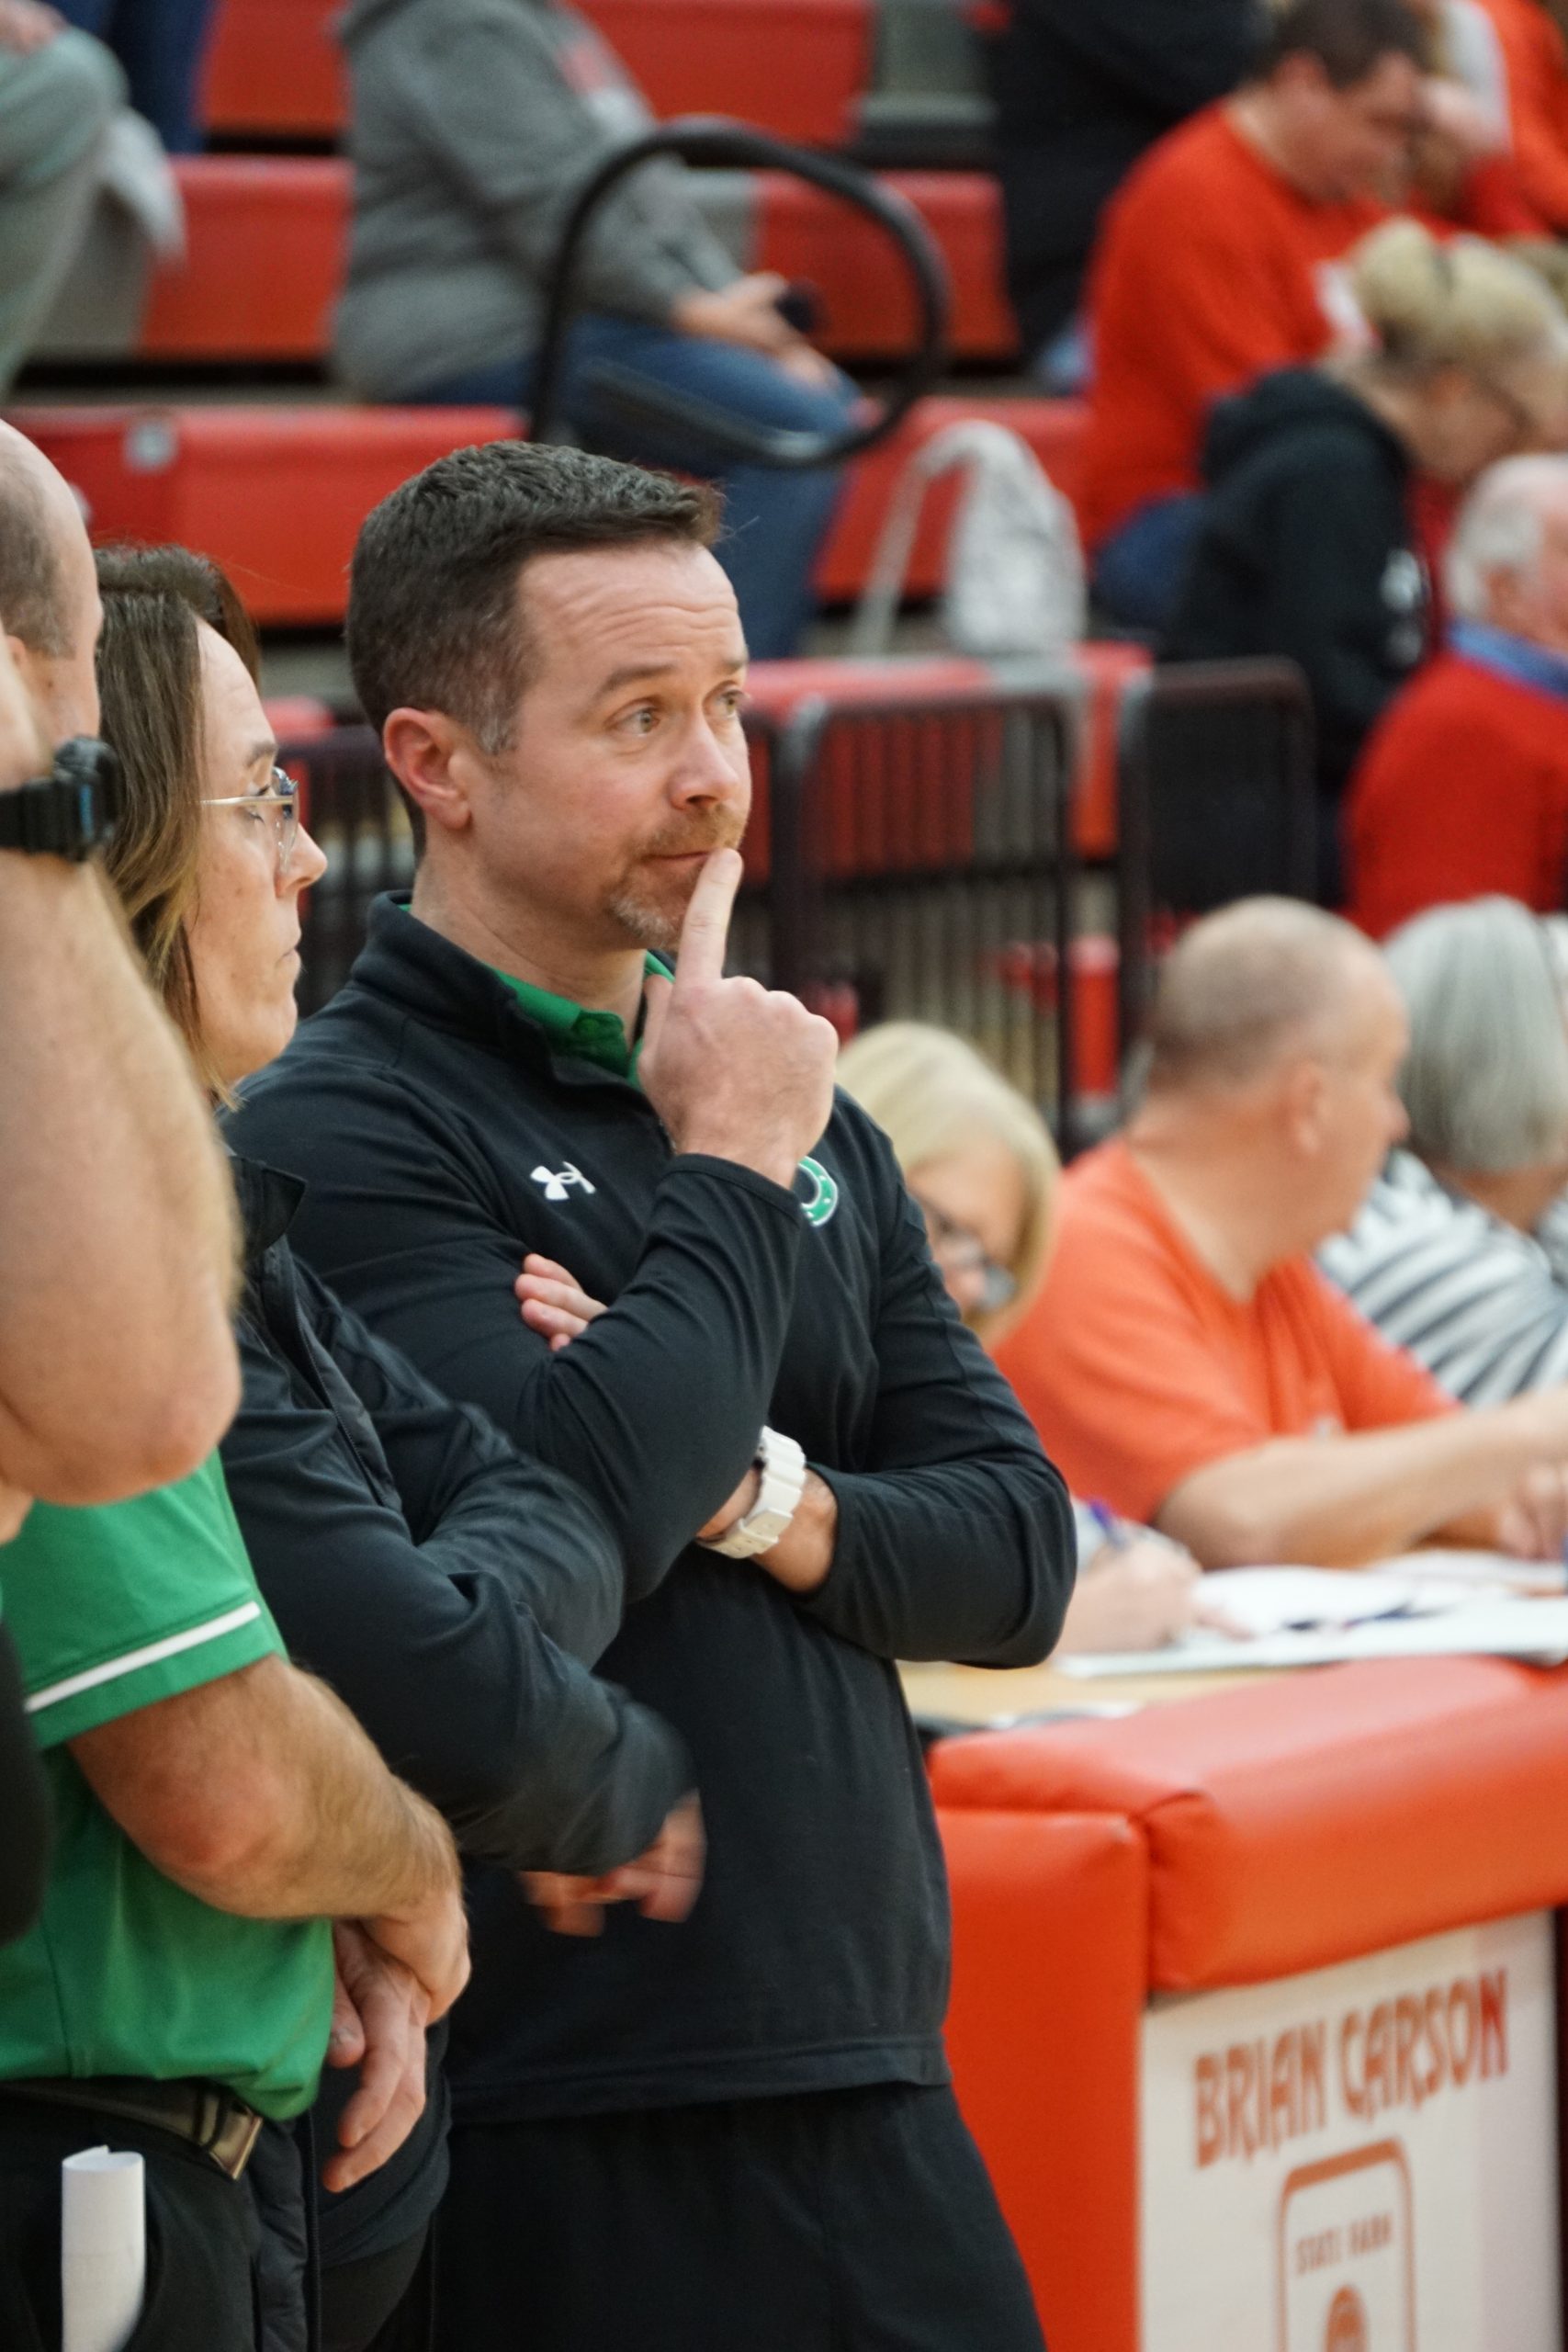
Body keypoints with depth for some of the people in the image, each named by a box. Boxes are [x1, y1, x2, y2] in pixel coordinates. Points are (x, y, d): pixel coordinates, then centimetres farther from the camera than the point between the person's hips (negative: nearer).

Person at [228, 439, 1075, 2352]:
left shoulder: (815, 1120, 15)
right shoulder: (339, 1131, -8)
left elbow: (1017, 1560, 11)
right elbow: (583, 1516, -22)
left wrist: (754, 1490, -8)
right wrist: (732, 1168, -9)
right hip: (560, 2133, -7)